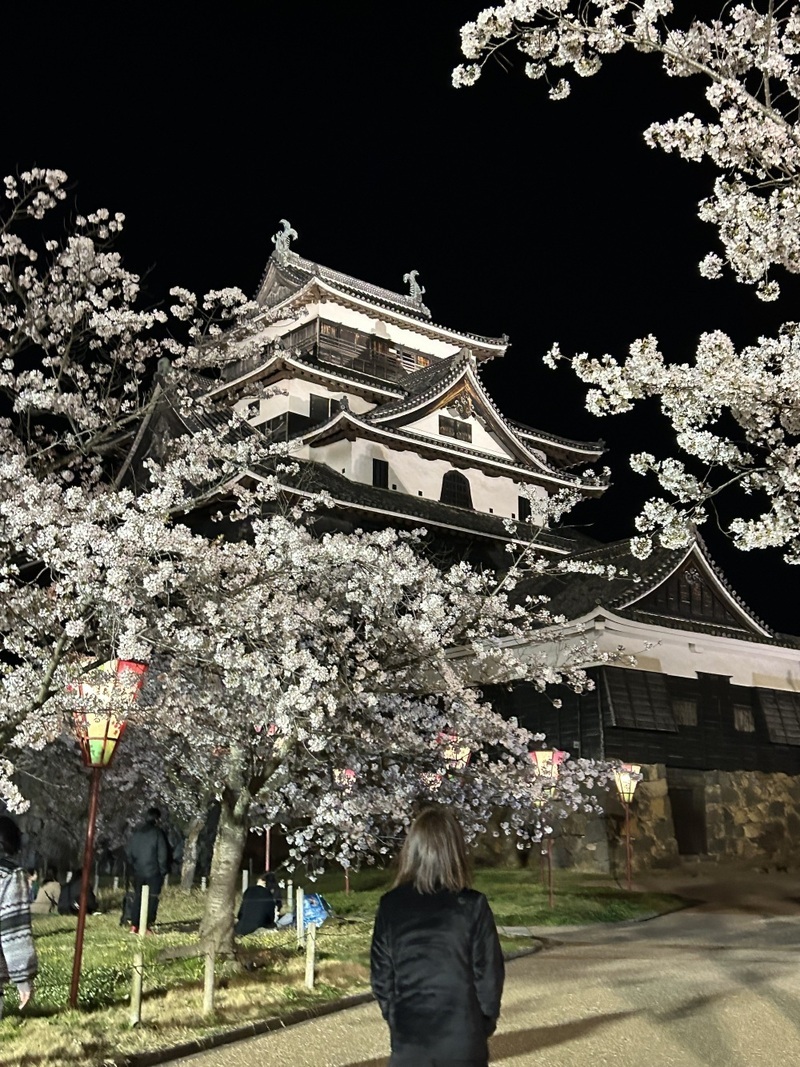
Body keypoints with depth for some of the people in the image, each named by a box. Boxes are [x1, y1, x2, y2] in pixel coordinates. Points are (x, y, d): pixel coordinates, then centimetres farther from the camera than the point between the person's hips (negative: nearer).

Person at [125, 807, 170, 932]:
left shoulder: (136, 833, 8)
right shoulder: (158, 833, -9)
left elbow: (128, 853, 12)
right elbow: (163, 854, -10)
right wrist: (163, 870, 0)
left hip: (138, 871, 5)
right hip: (153, 872, -5)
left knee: (137, 898, 12)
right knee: (152, 898, 0)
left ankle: (134, 925, 10)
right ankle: (147, 925, -6)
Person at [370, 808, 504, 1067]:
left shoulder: (391, 906, -3)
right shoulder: (472, 906, -9)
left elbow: (381, 978, 1)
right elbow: (489, 975, -5)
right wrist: (484, 1025, 9)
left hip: (408, 1041, 2)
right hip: (463, 1041, -1)